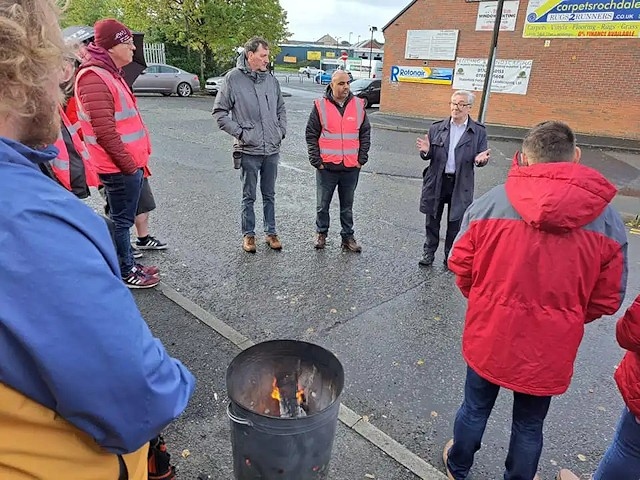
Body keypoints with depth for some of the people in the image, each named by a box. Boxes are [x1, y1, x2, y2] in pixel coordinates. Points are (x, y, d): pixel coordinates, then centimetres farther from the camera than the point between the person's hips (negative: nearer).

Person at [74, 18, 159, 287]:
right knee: (121, 221, 2)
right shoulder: (94, 78, -17)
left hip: (130, 164, 10)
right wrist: (129, 165, -16)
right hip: (120, 168, -10)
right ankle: (126, 274, 15)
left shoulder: (110, 74, 16)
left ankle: (129, 264, 31)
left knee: (123, 219, 18)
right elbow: (104, 131, -23)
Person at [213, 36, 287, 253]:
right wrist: (239, 132, -9)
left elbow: (281, 109, 20)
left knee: (269, 195, 14)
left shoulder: (271, 79, 8)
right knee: (249, 196, 7)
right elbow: (219, 111, -3)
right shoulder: (234, 78, -6)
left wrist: (281, 130, 8)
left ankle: (271, 232, 26)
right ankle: (248, 234, 21)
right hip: (249, 149, -4)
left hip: (272, 149, 4)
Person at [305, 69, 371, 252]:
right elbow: (311, 135, 0)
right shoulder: (320, 106, -2)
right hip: (326, 167, -2)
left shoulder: (358, 105, 5)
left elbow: (365, 134, 10)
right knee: (323, 204, 11)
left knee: (347, 206, 13)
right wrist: (316, 160, -5)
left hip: (351, 168, 2)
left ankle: (347, 237, 24)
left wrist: (361, 159, 3)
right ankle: (321, 234, 29)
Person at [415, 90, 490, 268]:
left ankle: (450, 257, 27)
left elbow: (481, 156, 1)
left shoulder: (479, 132, -1)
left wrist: (480, 159, -22)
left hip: (460, 184, -1)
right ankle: (429, 252, 29)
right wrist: (426, 151, -17)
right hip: (436, 181, 1)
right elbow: (429, 156, 6)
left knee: (455, 223, 11)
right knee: (432, 221, 12)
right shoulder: (437, 128, 2)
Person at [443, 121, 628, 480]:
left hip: (489, 336, 0)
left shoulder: (490, 202, -14)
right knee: (529, 426, 23)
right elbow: (608, 299, -3)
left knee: (475, 409, 24)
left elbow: (461, 265, -6)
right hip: (550, 348, 0)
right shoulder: (608, 219, -10)